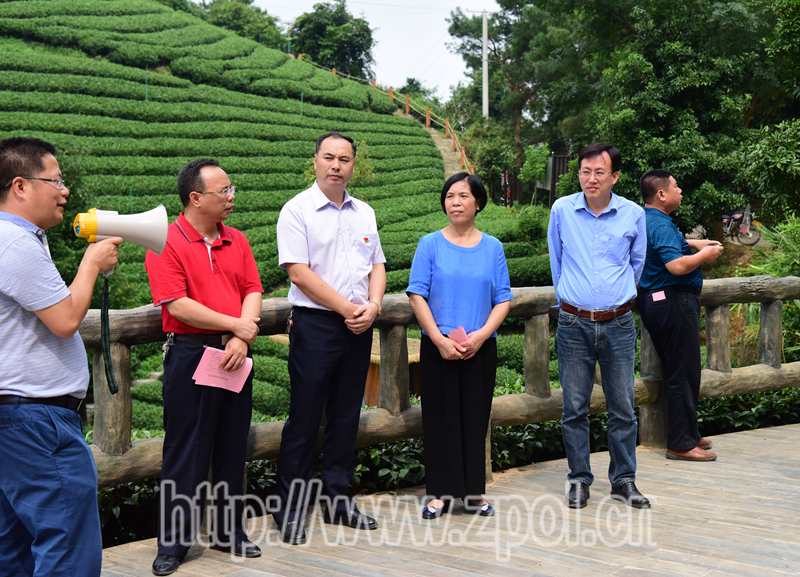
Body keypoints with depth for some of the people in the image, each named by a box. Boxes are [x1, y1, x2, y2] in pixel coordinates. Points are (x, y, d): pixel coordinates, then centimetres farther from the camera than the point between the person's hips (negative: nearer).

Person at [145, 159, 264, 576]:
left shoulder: (237, 241, 11)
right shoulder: (166, 243, -8)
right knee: (186, 451, -1)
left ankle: (229, 532, 24)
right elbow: (177, 305, -16)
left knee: (232, 448, 12)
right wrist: (235, 325, -11)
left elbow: (253, 292, 6)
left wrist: (240, 339, -10)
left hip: (235, 356, 6)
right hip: (189, 356, -6)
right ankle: (173, 543, 9)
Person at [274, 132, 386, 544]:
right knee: (305, 418, -3)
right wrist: (347, 308, -13)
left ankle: (339, 501, 21)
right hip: (315, 325, -6)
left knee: (346, 416, 11)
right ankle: (290, 510, 5)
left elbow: (376, 265, 15)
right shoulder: (298, 210, -5)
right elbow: (300, 272, -13)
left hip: (359, 327, 6)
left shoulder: (364, 213, 14)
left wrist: (373, 306, -4)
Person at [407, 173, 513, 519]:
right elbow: (417, 296, -3)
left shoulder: (492, 247, 7)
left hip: (480, 348, 1)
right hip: (438, 348, -1)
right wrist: (440, 339, -12)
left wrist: (481, 335, -12)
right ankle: (441, 493, 11)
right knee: (441, 417, 2)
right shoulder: (431, 244, 2)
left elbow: (503, 299, 4)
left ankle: (473, 492, 16)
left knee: (475, 416, 5)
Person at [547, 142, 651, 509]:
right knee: (574, 407, 4)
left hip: (618, 324, 0)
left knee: (622, 407, 4)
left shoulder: (633, 214, 1)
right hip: (574, 325, 0)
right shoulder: (562, 210, 1)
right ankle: (579, 479, 16)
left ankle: (624, 480, 17)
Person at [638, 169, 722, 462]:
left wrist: (696, 244, 23)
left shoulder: (646, 219, 13)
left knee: (679, 371, 18)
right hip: (674, 302, -11)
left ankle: (687, 434, 28)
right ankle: (681, 444, 1)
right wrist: (705, 255, -14)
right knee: (684, 374, -4)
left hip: (655, 301, 11)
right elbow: (677, 265, -31)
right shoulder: (660, 225, -20)